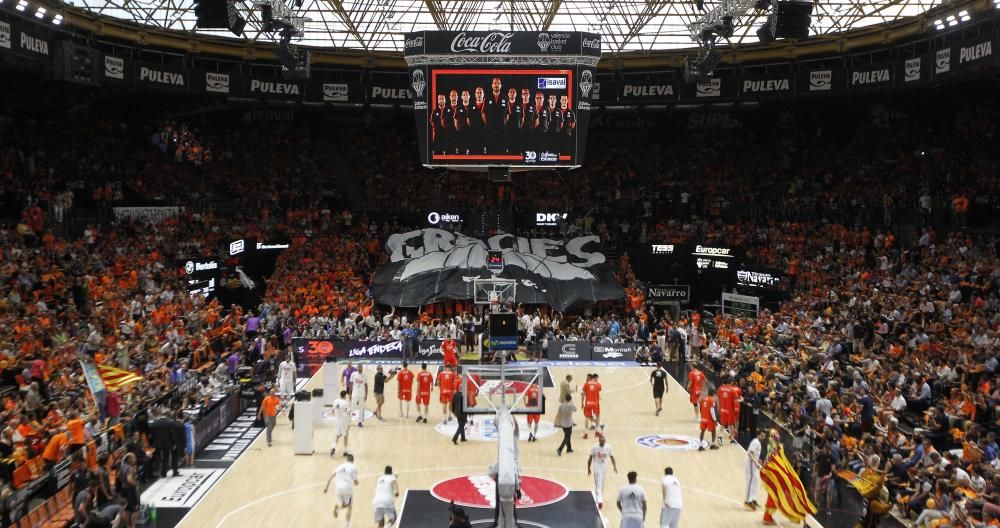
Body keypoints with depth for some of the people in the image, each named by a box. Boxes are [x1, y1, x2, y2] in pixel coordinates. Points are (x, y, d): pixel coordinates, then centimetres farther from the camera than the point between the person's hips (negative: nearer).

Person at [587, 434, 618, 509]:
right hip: (597, 468, -4)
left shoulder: (608, 447, -9)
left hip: (605, 467, 4)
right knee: (598, 484, -12)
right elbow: (590, 458, -5)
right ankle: (599, 500, -18)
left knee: (602, 484, 18)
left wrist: (615, 467, -11)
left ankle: (600, 498, 35)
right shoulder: (594, 447, -15)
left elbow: (612, 457, 0)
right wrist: (588, 469, -1)